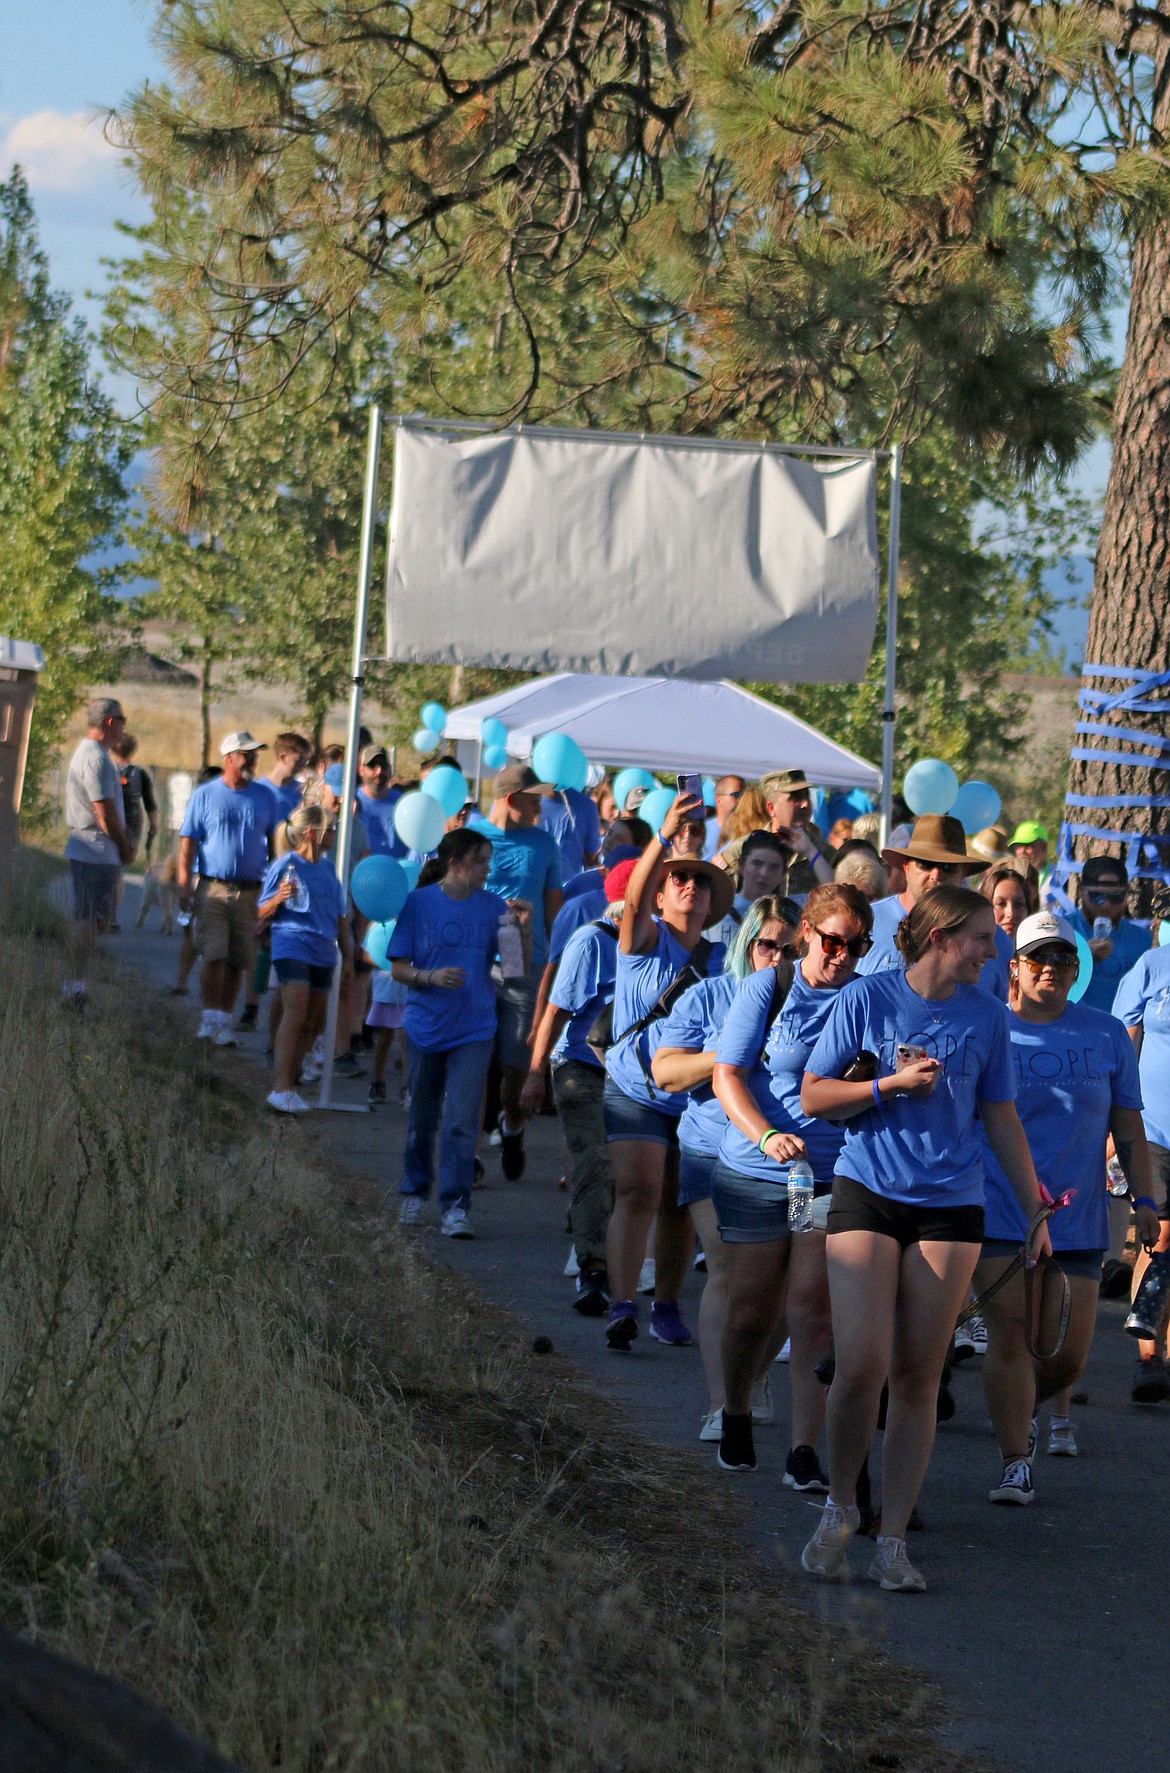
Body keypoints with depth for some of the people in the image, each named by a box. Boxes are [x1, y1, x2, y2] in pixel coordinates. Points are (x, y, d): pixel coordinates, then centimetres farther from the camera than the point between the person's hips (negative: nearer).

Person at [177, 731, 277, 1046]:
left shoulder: (264, 797, 11)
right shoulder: (205, 795, 2)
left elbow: (275, 843, 16)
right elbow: (187, 843, 1)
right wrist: (184, 886, -7)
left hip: (251, 892, 3)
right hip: (213, 889, -3)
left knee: (238, 961, 5)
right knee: (214, 956, -12)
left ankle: (225, 1020, 15)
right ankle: (211, 1020, -8)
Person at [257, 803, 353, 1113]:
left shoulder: (327, 869, 16)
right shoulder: (285, 865, -3)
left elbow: (340, 915, 23)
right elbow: (262, 913, -2)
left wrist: (347, 954, 20)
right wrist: (279, 897, -22)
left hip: (323, 952, 7)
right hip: (292, 945, -7)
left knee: (312, 1022, 7)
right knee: (295, 1014, -18)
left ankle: (291, 1080, 15)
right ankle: (281, 1088, -22)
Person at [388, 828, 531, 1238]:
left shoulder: (492, 907, 2)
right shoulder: (419, 903, -2)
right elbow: (397, 968, 0)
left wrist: (522, 929, -17)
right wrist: (430, 977, -19)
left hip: (473, 1031, 0)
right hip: (425, 1028, 0)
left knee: (462, 1123, -10)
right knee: (421, 1120, 12)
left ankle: (455, 1207, -9)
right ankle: (414, 1193, 31)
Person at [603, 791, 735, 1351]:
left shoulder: (720, 960, 9)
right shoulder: (645, 939, -1)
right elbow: (635, 897, -22)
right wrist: (665, 836, -36)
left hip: (695, 1097, 3)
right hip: (635, 1090, -3)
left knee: (679, 1206, 6)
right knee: (637, 1193, -16)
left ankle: (667, 1305, 19)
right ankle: (622, 1306, -22)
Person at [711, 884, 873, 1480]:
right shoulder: (767, 990, -2)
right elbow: (726, 1075, -6)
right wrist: (766, 1135, -21)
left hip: (835, 1177, 0)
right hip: (755, 1176, 0)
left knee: (812, 1307, -8)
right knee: (751, 1308, 9)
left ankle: (803, 1450, -10)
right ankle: (735, 1415, 35)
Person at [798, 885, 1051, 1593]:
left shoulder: (986, 1016, 5)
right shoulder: (867, 999, -2)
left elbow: (1001, 1118, 14)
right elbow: (814, 1096, 2)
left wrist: (1035, 1211, 13)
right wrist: (890, 1085, -13)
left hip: (950, 1206, 2)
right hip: (868, 1193, -2)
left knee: (918, 1378, 1)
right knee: (862, 1365, -12)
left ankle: (893, 1541, 8)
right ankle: (840, 1506, 12)